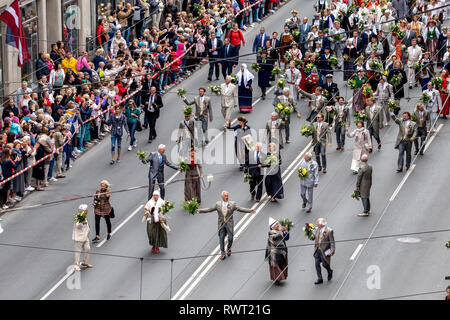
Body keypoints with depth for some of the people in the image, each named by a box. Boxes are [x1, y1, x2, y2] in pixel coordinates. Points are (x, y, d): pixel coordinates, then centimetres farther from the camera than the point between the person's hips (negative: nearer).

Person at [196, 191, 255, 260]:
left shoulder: (232, 204, -1)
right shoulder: (218, 204, 3)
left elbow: (240, 209, -4)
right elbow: (209, 209, 6)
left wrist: (249, 211, -16)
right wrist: (199, 211, 1)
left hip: (229, 224, -1)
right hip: (221, 224, 1)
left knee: (230, 238, -3)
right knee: (221, 238, -2)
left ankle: (229, 248, 28)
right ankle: (222, 254, 6)